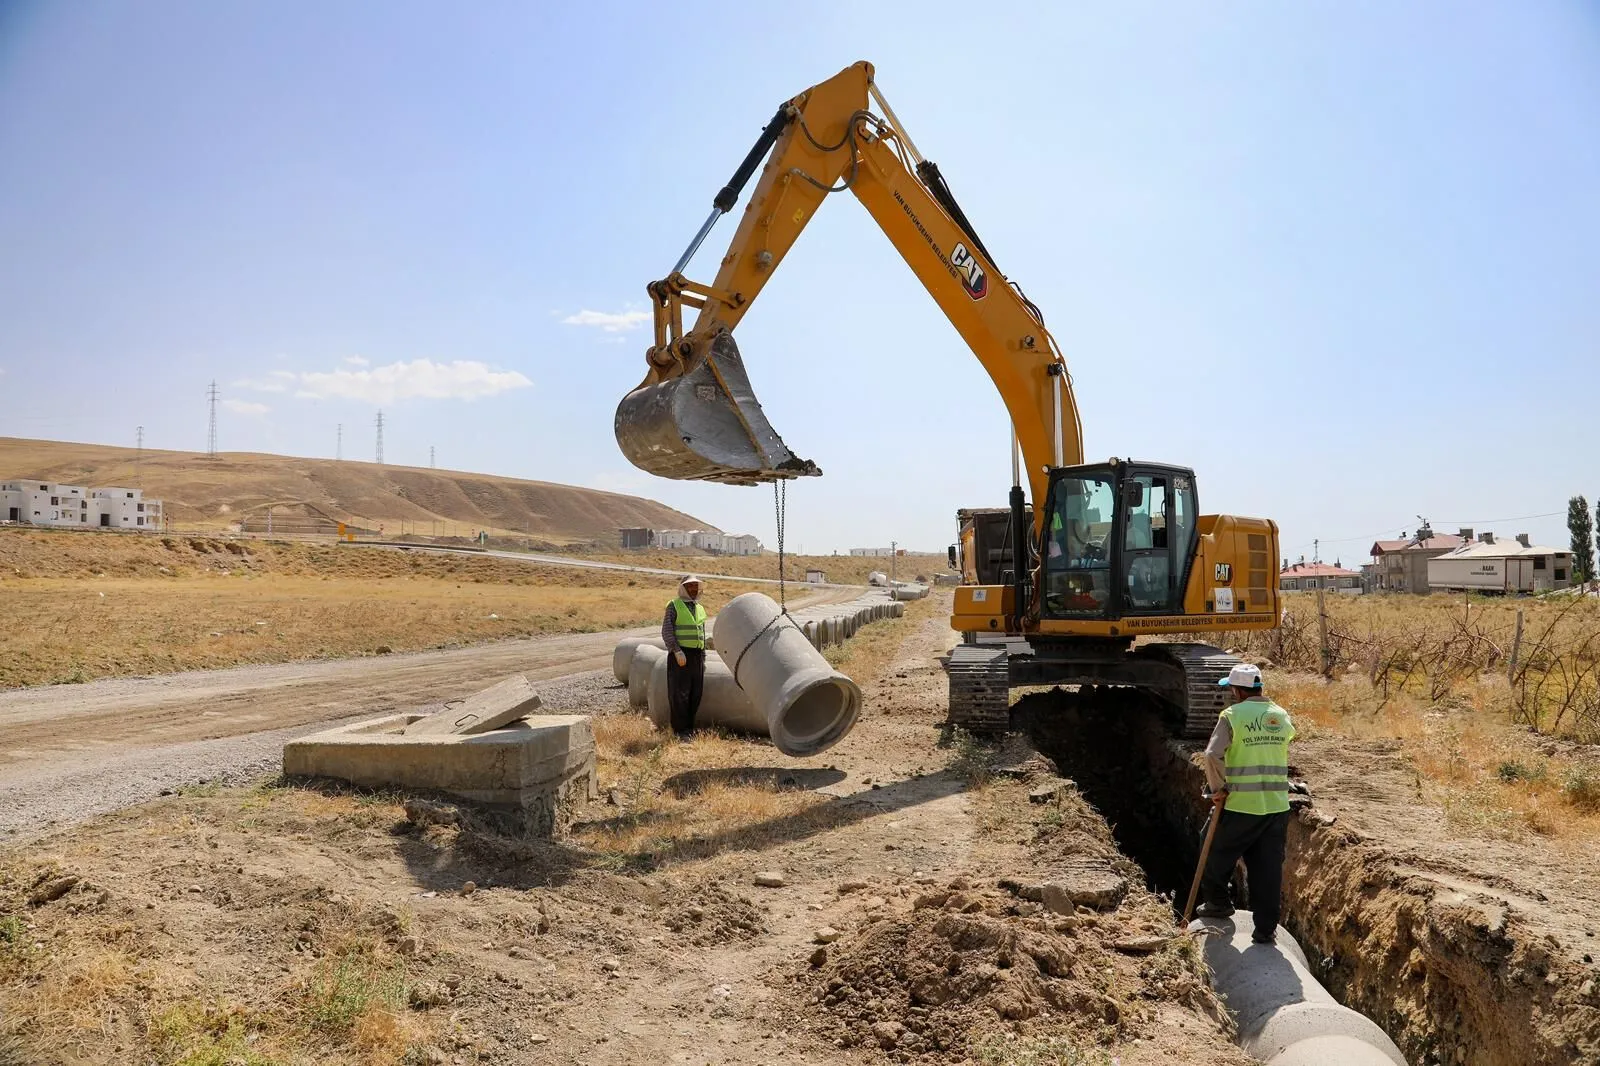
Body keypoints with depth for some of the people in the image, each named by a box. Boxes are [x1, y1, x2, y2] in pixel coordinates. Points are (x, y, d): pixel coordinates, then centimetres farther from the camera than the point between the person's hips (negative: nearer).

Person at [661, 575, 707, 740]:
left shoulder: (700, 608, 17)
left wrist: (703, 659, 16)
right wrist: (677, 651, -19)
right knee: (680, 694, -6)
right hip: (680, 655, -6)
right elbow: (666, 632, -9)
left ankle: (689, 727, 15)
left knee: (695, 694, 6)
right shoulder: (674, 606, -2)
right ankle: (680, 731, -1)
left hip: (697, 654, 6)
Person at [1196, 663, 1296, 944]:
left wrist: (1218, 788, -7)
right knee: (1269, 868, 9)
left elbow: (1212, 755, -19)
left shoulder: (1232, 715, -10)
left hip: (1240, 806, -4)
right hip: (1277, 806, 4)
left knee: (1219, 855, 19)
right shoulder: (1282, 716, 5)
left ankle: (1217, 903, 34)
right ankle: (1266, 928, 13)